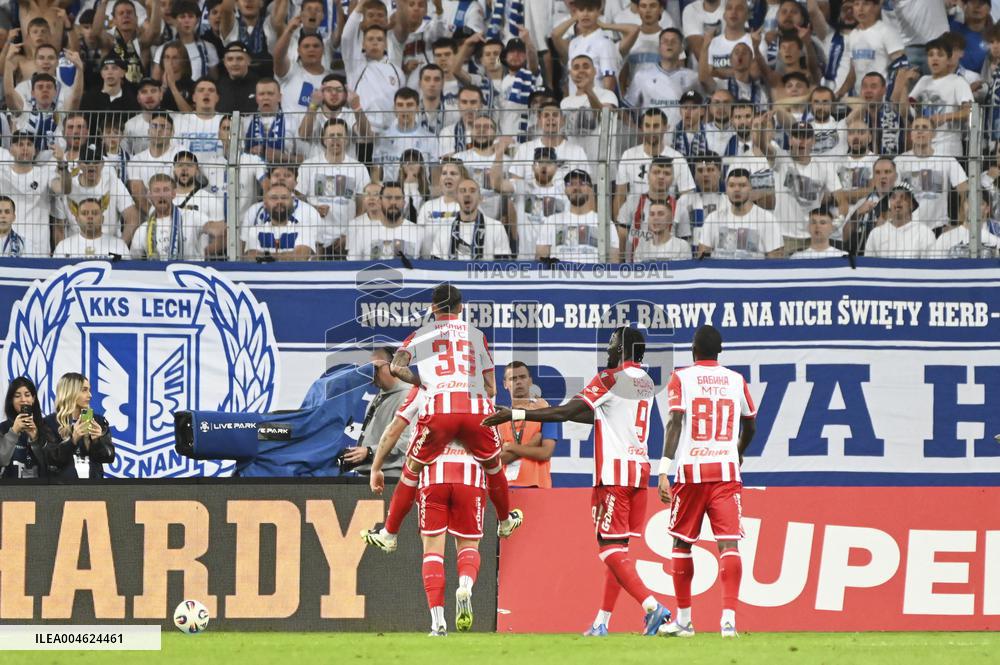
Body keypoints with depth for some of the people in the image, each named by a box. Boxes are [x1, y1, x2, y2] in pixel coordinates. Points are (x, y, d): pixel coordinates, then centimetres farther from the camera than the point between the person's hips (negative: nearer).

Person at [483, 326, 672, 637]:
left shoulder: (611, 379, -9)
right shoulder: (646, 383, 16)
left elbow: (566, 412, -15)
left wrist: (515, 414, -13)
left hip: (614, 471, -8)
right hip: (640, 469, 8)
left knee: (610, 547, -8)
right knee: (618, 546, 10)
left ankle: (651, 605, -24)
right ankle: (602, 622, 12)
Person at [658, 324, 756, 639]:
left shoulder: (681, 379, 1)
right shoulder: (736, 381, 10)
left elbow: (675, 423, -10)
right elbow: (750, 427, 21)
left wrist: (664, 471, -13)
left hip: (691, 471, -1)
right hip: (726, 471, 1)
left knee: (682, 543, 12)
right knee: (729, 543, -5)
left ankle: (684, 619, 18)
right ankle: (729, 617, -21)